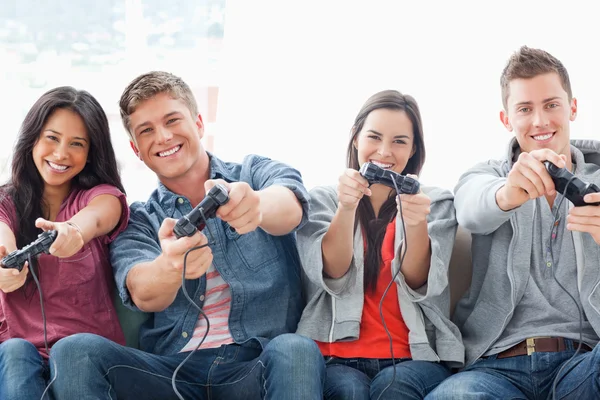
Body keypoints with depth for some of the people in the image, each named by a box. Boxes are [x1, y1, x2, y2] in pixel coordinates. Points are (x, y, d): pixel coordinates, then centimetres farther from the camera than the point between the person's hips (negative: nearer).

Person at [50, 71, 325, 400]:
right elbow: (142, 294, -9)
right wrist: (170, 267, -35)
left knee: (295, 350, -36)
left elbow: (290, 206, -14)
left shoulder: (255, 173, 11)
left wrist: (255, 205, -41)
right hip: (173, 370, 2)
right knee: (75, 351, -23)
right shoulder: (139, 221, 13)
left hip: (258, 365, -2)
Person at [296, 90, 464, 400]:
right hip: (337, 357, 0)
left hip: (415, 355, 0)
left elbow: (420, 286, -5)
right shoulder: (320, 199, 11)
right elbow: (333, 278, -5)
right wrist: (346, 207, -22)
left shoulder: (437, 203, 11)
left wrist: (415, 222, -25)